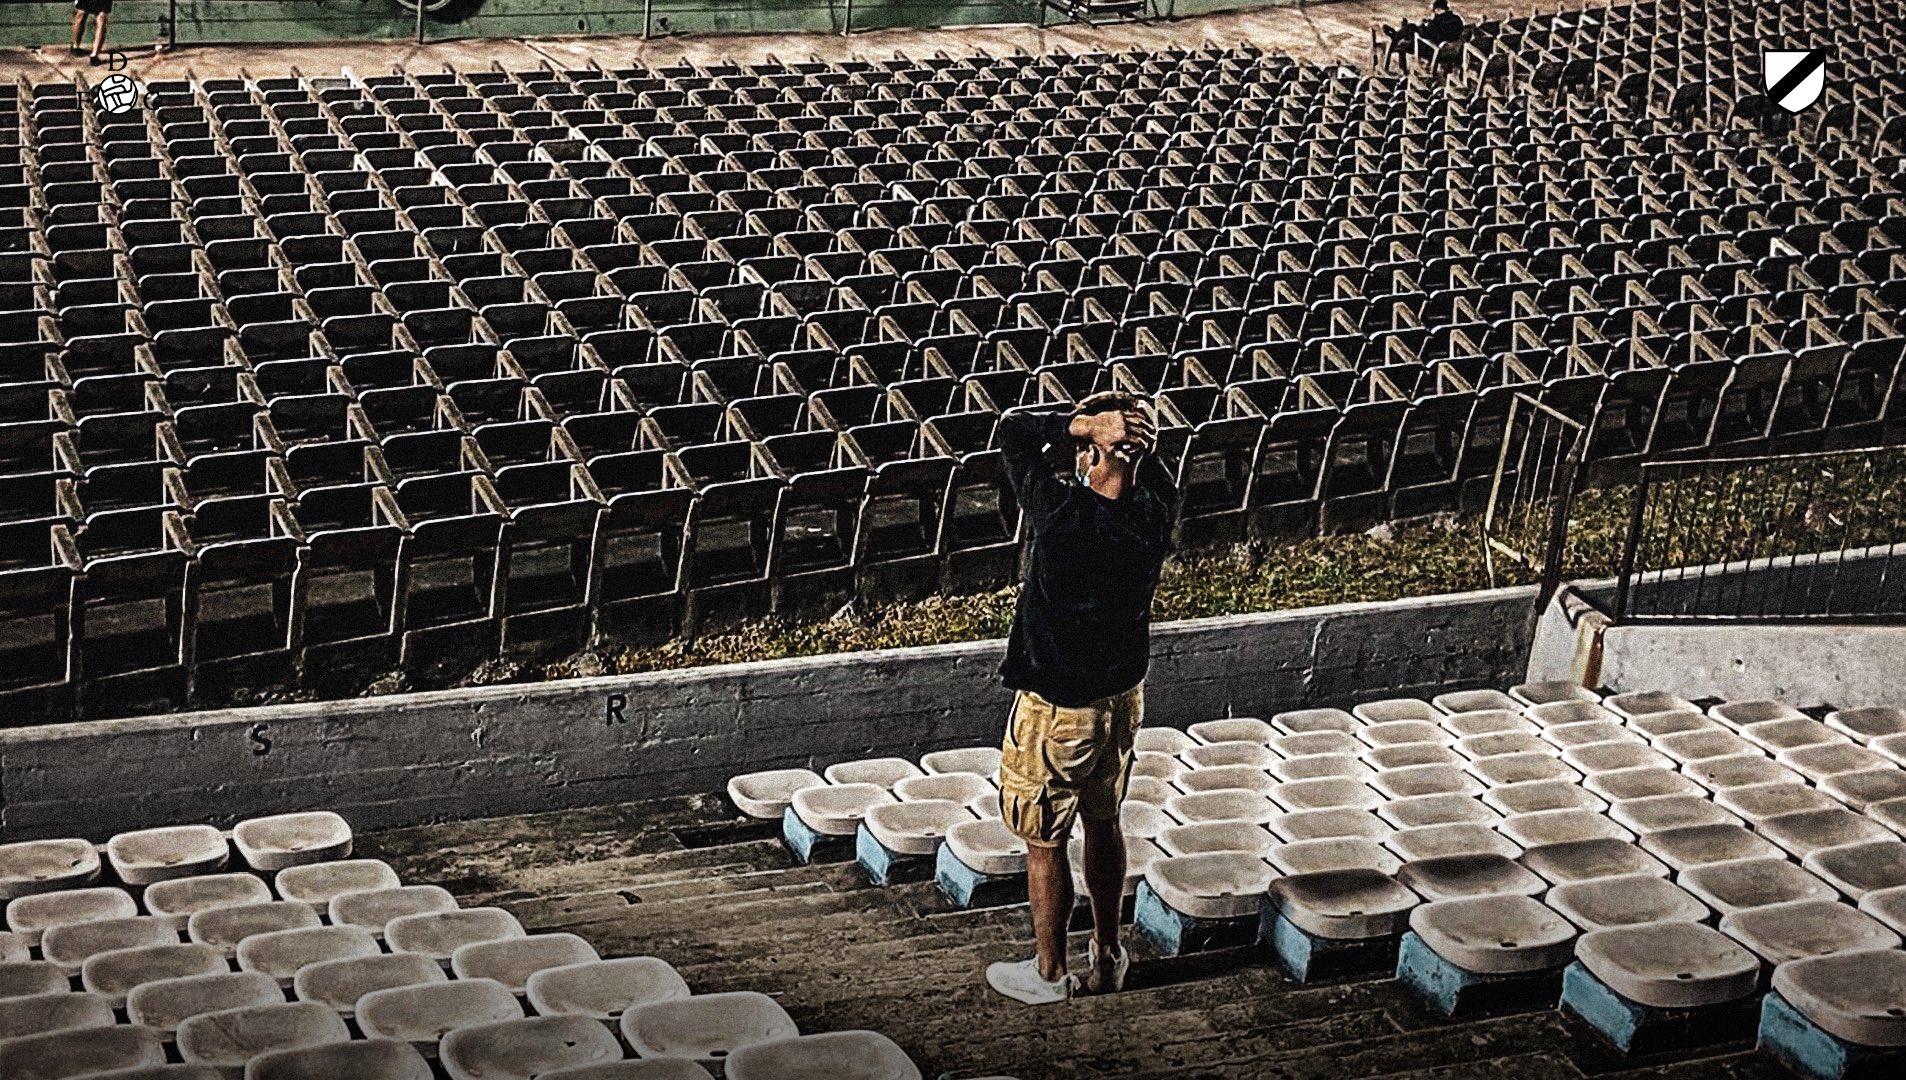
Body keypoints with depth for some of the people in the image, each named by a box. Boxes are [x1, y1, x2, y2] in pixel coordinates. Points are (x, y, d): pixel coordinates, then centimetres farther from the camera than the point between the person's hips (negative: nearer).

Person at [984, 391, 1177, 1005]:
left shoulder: (1061, 512, -28)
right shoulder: (1157, 512, -14)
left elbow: (1014, 429, -15)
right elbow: (1152, 468, 9)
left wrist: (1086, 423, -27)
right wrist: (1133, 430, -14)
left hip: (1056, 710, -5)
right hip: (1124, 696, 6)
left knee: (1044, 844, 12)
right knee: (1103, 824, 24)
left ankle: (1049, 973, 27)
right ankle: (1107, 956, 36)